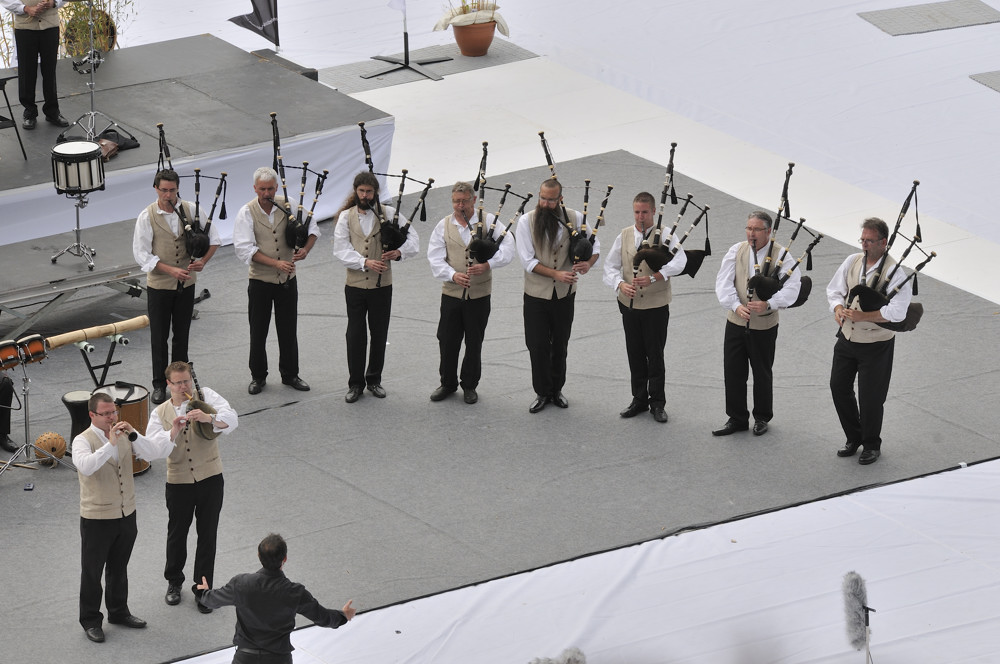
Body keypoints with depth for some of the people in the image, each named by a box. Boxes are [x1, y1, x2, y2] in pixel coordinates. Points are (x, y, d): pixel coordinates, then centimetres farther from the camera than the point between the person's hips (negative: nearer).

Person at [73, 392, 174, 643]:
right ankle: (91, 621, 17)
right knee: (92, 572, 6)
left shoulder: (125, 434, 2)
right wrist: (111, 444, -39)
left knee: (119, 568, 21)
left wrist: (134, 435, -23)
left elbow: (153, 454, -9)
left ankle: (119, 612, 36)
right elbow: (86, 466, -35)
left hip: (126, 515, 5)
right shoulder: (83, 441, -14)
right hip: (97, 519, -5)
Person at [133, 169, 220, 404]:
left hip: (186, 284, 2)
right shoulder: (147, 217, -12)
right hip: (159, 285, -2)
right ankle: (159, 385, 13)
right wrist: (171, 270, -21)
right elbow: (142, 255, -13)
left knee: (182, 335, 11)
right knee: (159, 337, 3)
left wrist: (203, 261, -13)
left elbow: (213, 239, 5)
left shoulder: (191, 211, -4)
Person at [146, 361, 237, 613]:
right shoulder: (161, 413, 2)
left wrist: (208, 417, -36)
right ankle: (174, 582, 35)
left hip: (210, 479, -1)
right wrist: (173, 433, -30)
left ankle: (202, 589, 16)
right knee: (177, 533, 14)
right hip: (179, 482, 1)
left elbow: (232, 420, -17)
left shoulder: (206, 397, -2)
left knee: (207, 535, 4)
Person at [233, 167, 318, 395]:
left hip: (287, 280, 2)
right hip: (260, 280, -2)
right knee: (258, 332, 5)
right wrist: (275, 263, -23)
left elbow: (312, 228, 8)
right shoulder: (247, 212, -10)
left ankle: (290, 374, 23)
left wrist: (305, 249, -12)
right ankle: (258, 377, 19)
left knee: (288, 330, 10)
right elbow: (244, 248, -16)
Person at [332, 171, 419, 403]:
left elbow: (413, 239, -2)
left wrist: (399, 252, -23)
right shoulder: (346, 216, 1)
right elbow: (341, 250, -7)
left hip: (382, 285, 0)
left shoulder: (388, 213, 1)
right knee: (355, 336, 2)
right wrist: (365, 262, -21)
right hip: (355, 285, 0)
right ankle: (355, 384, 12)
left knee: (379, 335, 9)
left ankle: (374, 380, 23)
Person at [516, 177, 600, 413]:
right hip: (536, 294, -2)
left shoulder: (574, 218, -4)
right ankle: (542, 393, 15)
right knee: (537, 346, 2)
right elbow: (527, 260, -12)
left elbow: (595, 244, 4)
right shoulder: (526, 221, -9)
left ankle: (557, 390, 27)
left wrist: (588, 263, -19)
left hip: (564, 293, 2)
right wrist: (556, 274, -21)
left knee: (560, 345, 13)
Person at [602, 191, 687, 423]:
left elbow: (679, 262, -23)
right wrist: (620, 284, -18)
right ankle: (639, 400, 21)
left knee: (655, 355, 1)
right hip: (630, 304, 4)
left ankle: (657, 403, 10)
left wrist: (654, 277, -37)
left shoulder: (665, 235, -7)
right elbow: (610, 265, 4)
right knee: (635, 354, 10)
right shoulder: (624, 236, 5)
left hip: (656, 306, -4)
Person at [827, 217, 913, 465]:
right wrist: (838, 308, -16)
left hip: (876, 345, -6)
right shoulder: (852, 262, 0)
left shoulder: (895, 272, -19)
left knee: (870, 398, 1)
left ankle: (871, 445, 22)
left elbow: (896, 312, -28)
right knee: (839, 387, 13)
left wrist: (860, 316, -30)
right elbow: (834, 289, 6)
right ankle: (853, 438, 31)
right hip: (847, 338, 6)